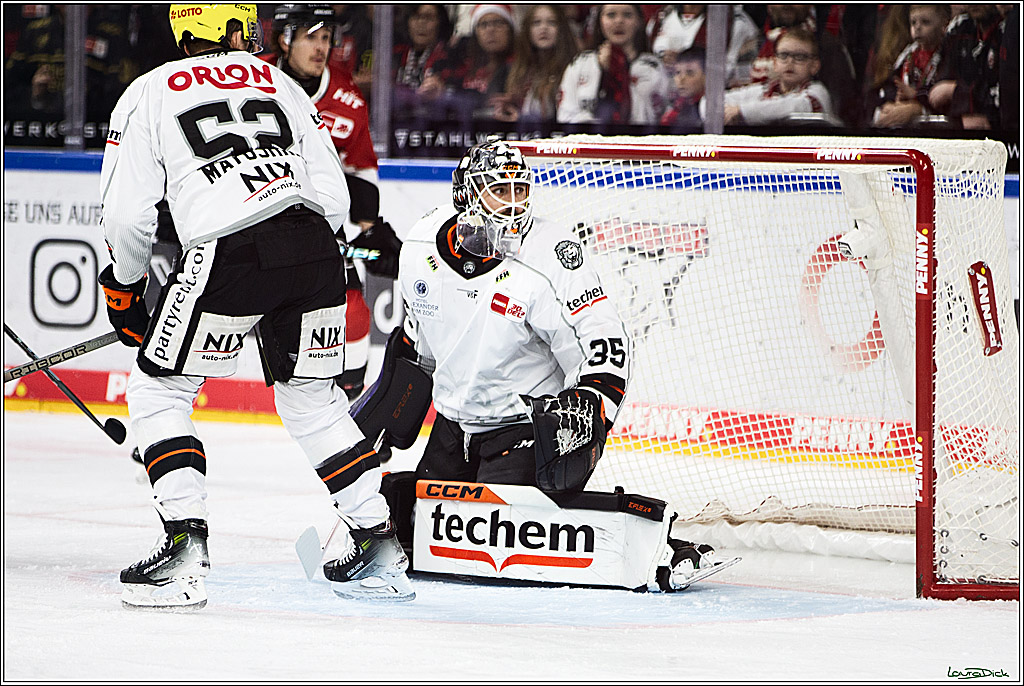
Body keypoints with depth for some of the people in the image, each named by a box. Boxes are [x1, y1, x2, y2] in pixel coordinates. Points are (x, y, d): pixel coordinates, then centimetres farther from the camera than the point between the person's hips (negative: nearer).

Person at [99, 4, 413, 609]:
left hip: (228, 252, -4)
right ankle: (378, 541, 22)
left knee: (160, 390, 10)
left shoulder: (147, 94, 16)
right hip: (315, 248, 4)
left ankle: (185, 545, -3)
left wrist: (124, 286, 25)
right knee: (312, 397, 22)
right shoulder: (282, 85, 25)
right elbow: (334, 196, 18)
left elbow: (128, 212, 8)